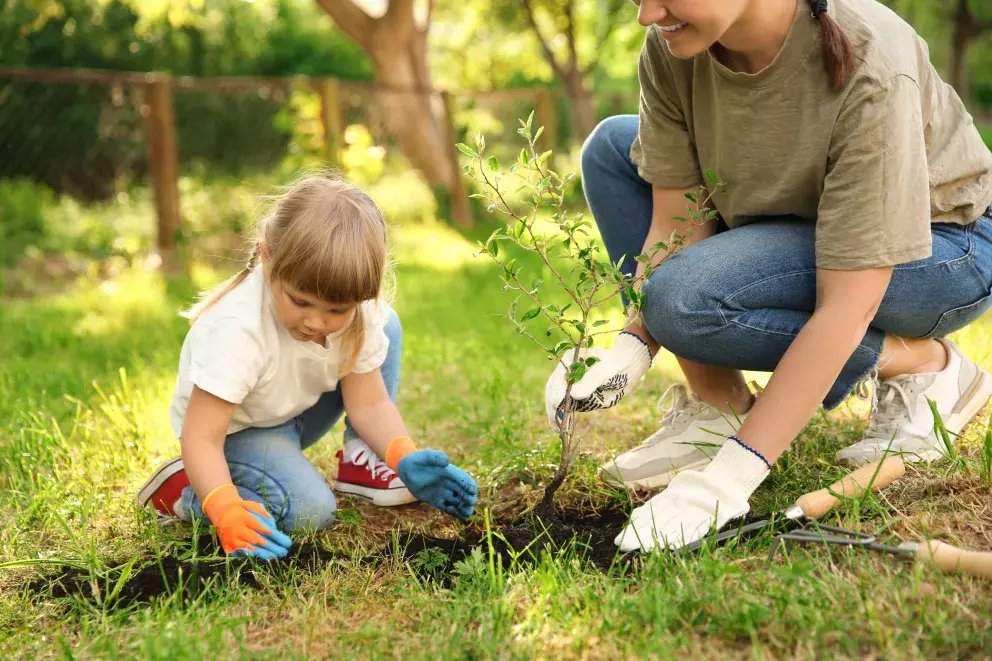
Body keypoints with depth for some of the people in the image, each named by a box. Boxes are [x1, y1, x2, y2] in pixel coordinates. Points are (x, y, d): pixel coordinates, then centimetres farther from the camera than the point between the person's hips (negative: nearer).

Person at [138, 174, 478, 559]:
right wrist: (228, 513, -52)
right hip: (236, 430, -6)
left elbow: (369, 403, -13)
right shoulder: (236, 332, -37)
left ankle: (360, 463, 2)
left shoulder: (360, 314, -19)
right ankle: (184, 490, -8)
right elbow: (201, 437, -36)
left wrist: (406, 459, -31)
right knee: (310, 512, -30)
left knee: (387, 326, -6)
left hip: (298, 412, 6)